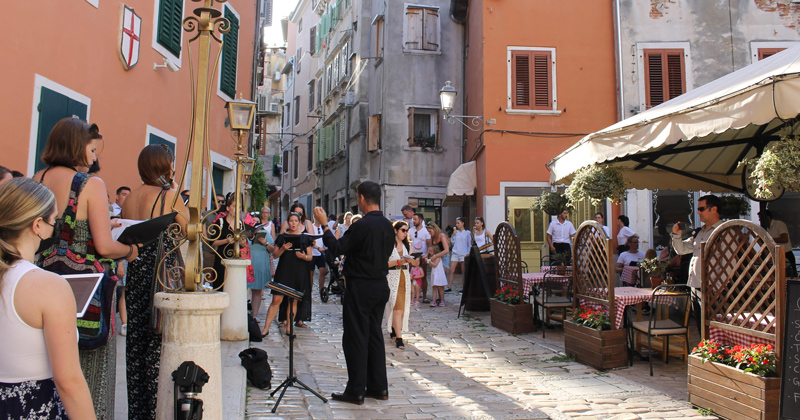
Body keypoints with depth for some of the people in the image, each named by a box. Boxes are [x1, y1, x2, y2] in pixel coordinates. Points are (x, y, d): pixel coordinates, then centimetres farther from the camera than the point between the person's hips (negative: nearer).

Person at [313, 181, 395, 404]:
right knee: (374, 336, 15)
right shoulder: (388, 225, 6)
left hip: (360, 288, -8)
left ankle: (356, 392, 7)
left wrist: (324, 224, -6)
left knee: (356, 338, 1)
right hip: (381, 285, 8)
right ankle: (378, 387, 22)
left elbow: (338, 248, -14)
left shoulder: (362, 225, -19)